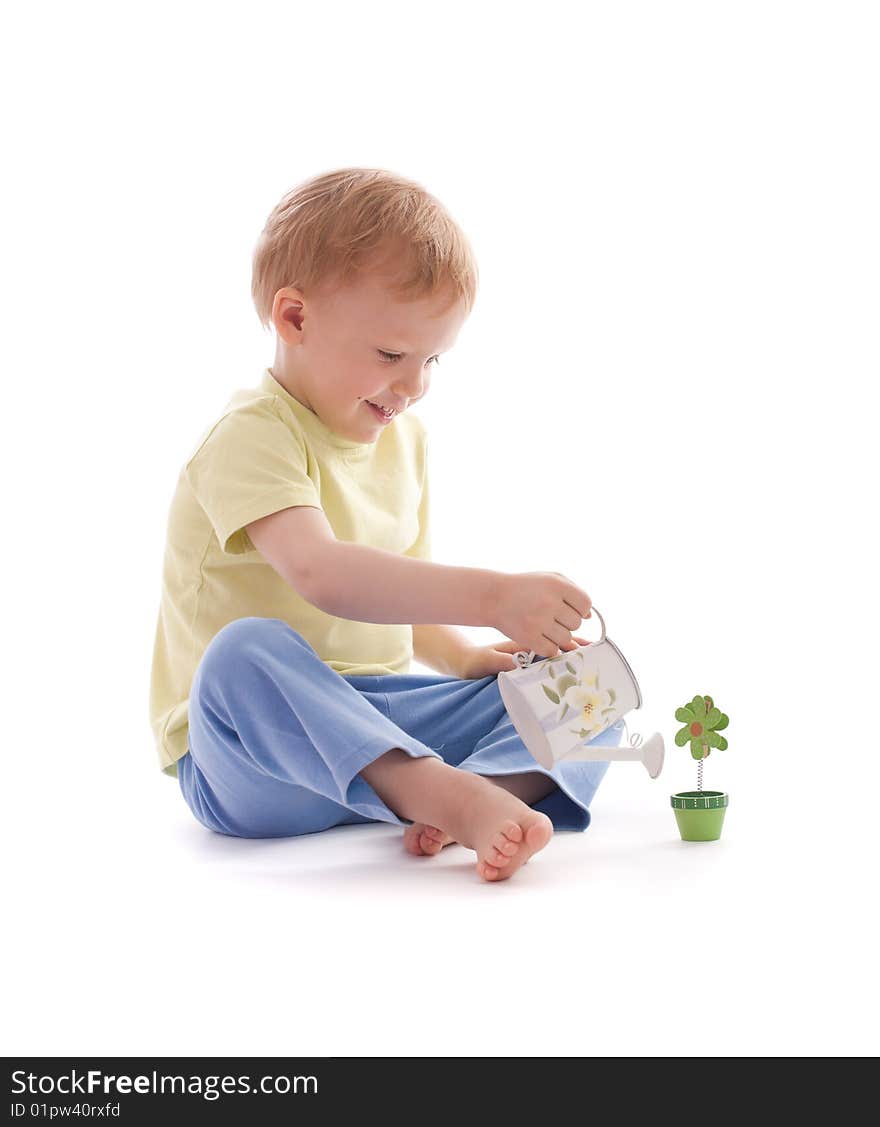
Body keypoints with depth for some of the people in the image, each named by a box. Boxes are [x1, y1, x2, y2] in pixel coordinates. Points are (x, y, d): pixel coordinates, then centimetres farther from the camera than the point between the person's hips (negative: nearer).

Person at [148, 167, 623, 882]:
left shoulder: (403, 436, 13)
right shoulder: (252, 436, -14)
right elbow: (321, 575, -33)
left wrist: (467, 658, 4)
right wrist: (493, 596, -40)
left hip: (380, 715, 7)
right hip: (248, 751, -7)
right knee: (244, 655, -40)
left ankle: (472, 802, -37)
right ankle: (447, 790, -47)